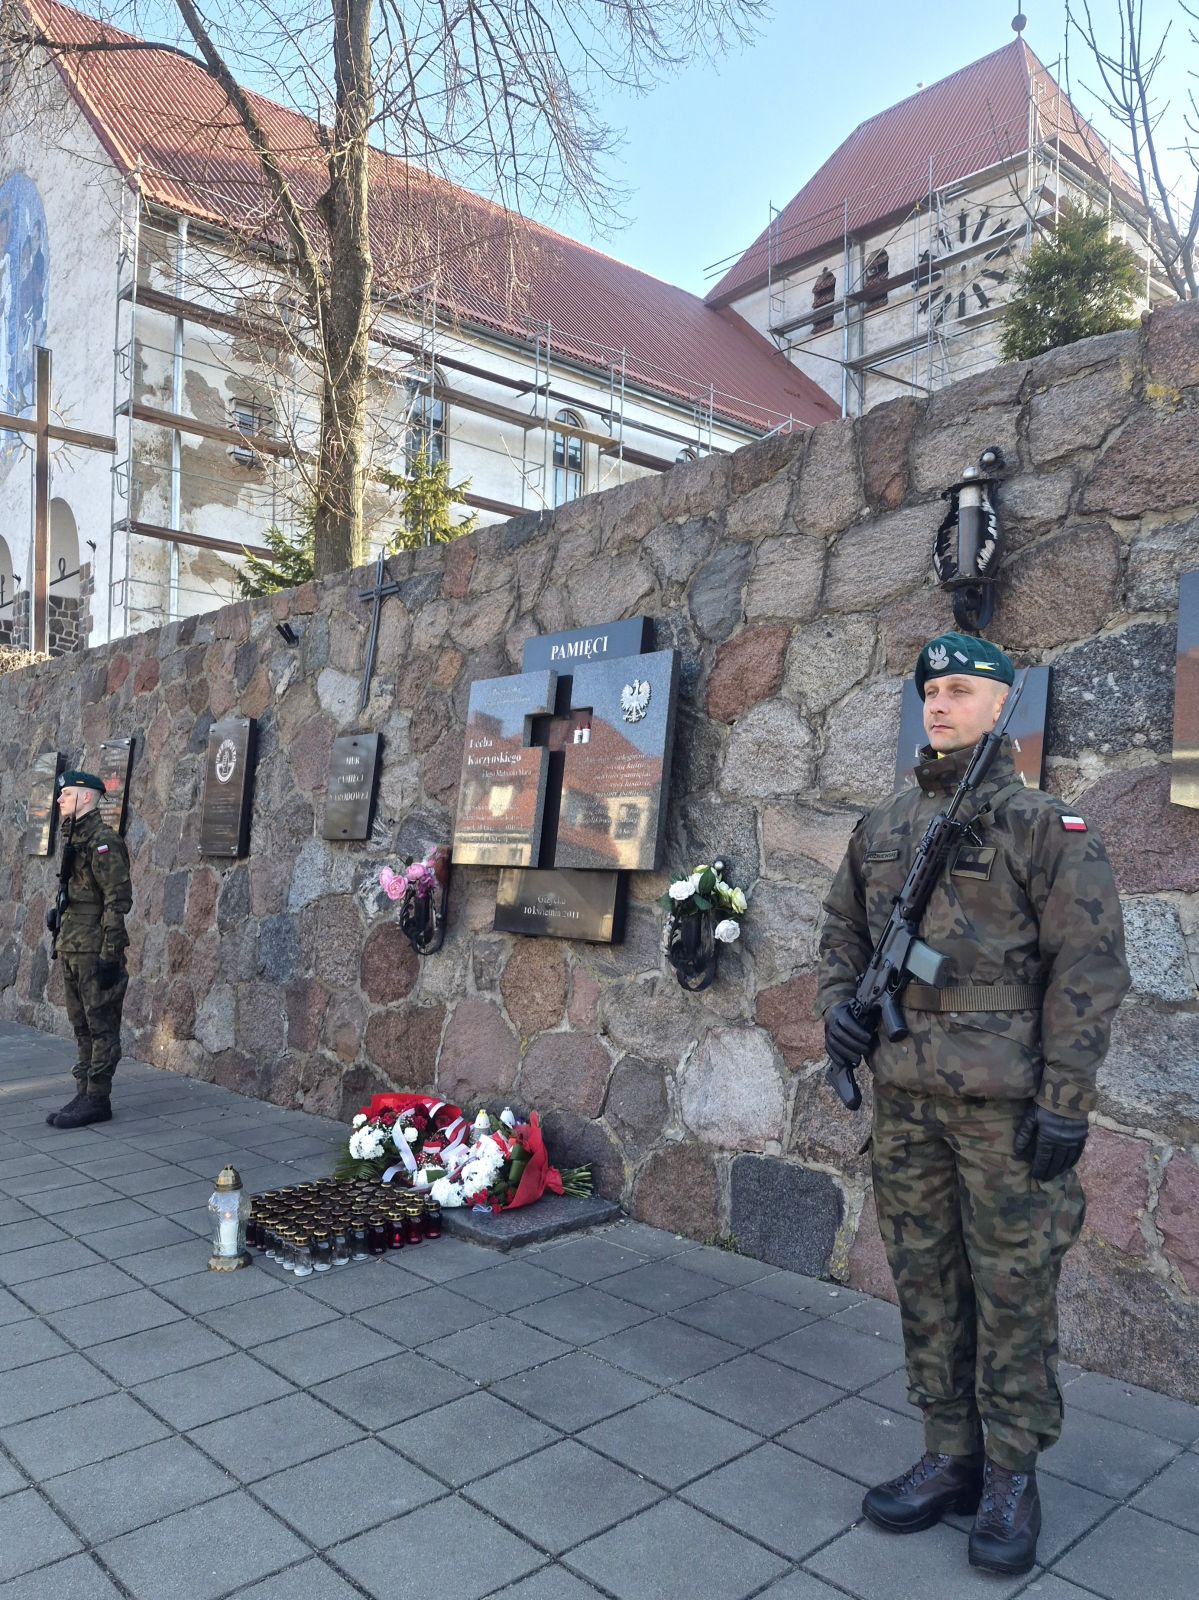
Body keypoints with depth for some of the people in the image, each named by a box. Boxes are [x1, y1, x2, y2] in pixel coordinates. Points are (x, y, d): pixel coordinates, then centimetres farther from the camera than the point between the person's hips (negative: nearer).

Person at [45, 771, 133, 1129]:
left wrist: (110, 954, -20)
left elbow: (118, 900, -17)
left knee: (101, 1026, -2)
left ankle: (97, 1100, 4)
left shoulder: (103, 840, -13)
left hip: (94, 951, -9)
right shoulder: (73, 839, 16)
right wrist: (62, 941, 19)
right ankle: (84, 1094, 21)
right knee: (81, 1026, 14)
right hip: (72, 950, 9)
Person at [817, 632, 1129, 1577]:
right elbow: (843, 933, 20)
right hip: (904, 1096, 5)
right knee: (925, 1279, 14)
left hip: (1005, 1102, -5)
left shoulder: (1043, 824, -6)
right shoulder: (882, 827, 11)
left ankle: (1012, 1477, 25)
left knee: (1013, 1287, 6)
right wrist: (838, 1005, 2)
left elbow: (1090, 964, -10)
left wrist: (1065, 1099, -14)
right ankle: (949, 1457, 30)